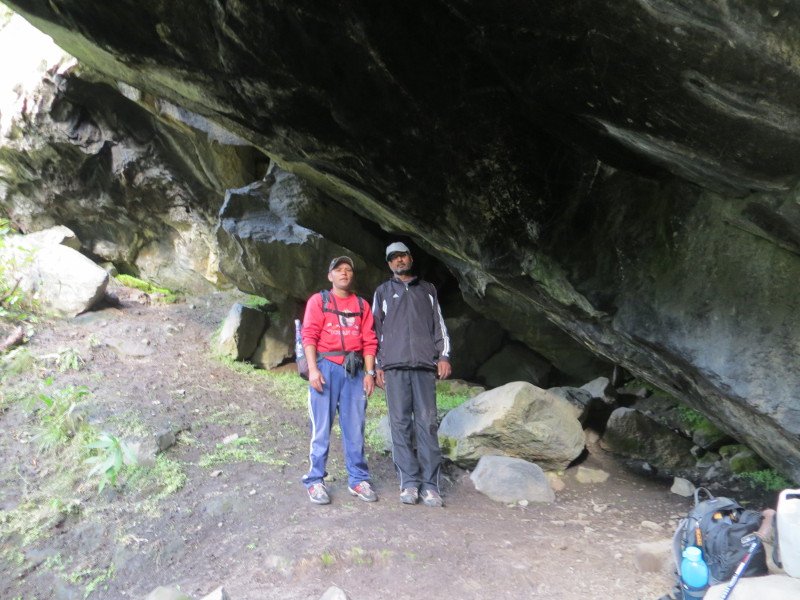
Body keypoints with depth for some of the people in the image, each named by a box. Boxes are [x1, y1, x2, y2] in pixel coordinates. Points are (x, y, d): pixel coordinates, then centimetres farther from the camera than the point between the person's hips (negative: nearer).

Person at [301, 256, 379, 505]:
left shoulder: (362, 305, 16)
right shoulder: (318, 300, 8)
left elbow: (369, 341, 11)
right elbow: (309, 336, -1)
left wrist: (369, 372, 2)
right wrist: (313, 369, -12)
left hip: (354, 370, 3)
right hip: (326, 367, -2)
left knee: (355, 428, 4)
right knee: (322, 427, -1)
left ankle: (358, 480, 11)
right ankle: (315, 481, 5)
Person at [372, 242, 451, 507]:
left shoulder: (427, 290, 20)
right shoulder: (383, 291, 18)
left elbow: (439, 325, 16)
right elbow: (376, 329, 13)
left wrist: (444, 356, 2)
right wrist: (377, 365, 5)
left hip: (425, 365, 0)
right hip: (395, 365, 0)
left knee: (427, 423, -6)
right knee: (400, 423, -4)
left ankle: (430, 485, -5)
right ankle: (409, 483, -1)